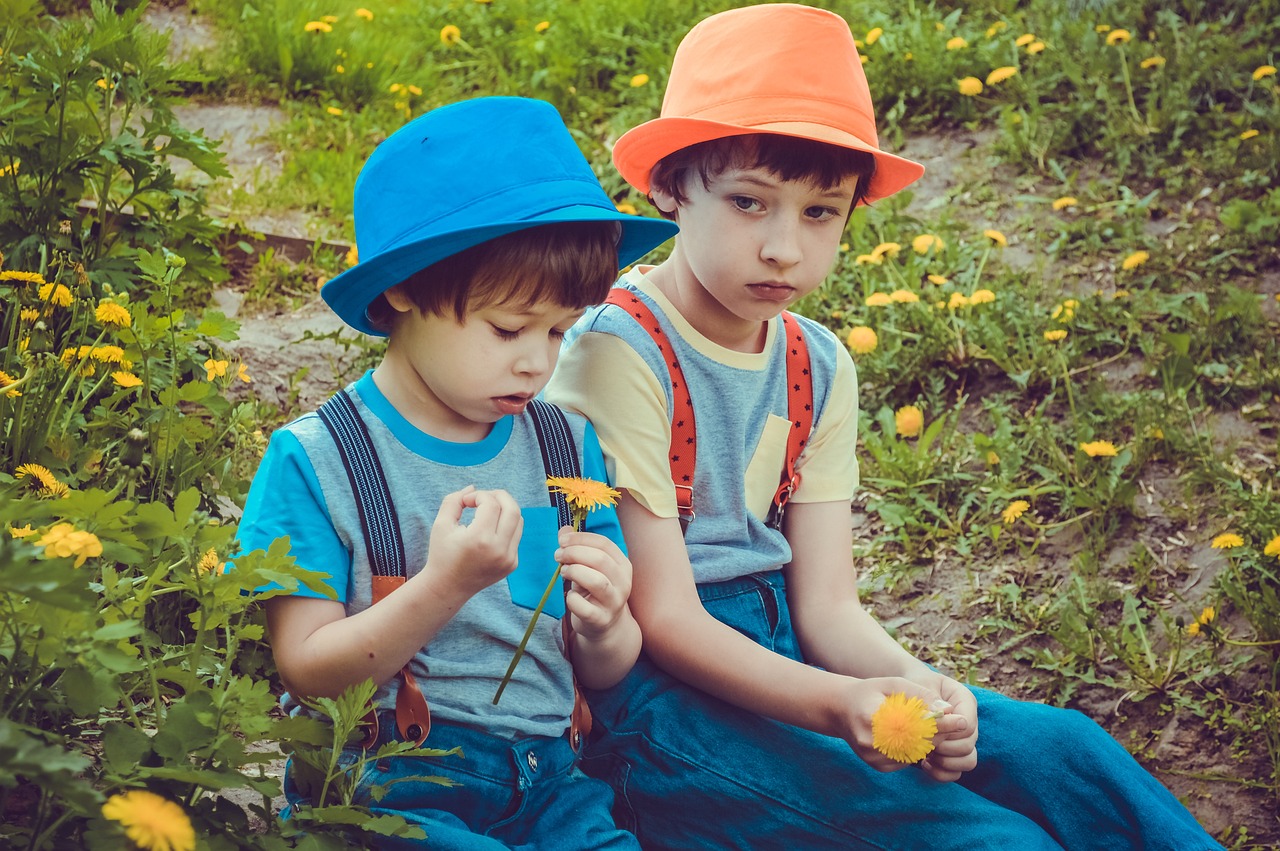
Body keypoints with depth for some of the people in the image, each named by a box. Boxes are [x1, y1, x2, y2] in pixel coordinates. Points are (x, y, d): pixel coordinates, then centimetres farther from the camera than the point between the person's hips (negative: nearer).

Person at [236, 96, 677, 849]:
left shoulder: (568, 446, 7)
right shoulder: (314, 461, -6)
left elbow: (603, 674, 13)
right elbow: (308, 672, -7)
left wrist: (603, 628, -11)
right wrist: (444, 585, -19)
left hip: (545, 782, 4)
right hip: (383, 786, -4)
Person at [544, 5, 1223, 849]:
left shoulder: (820, 367, 5)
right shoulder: (621, 353, -16)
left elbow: (827, 605, 2)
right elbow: (664, 617, -17)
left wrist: (912, 684, -19)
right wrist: (838, 706, -29)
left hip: (783, 653, 7)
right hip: (663, 686, -6)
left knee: (1058, 749, -10)